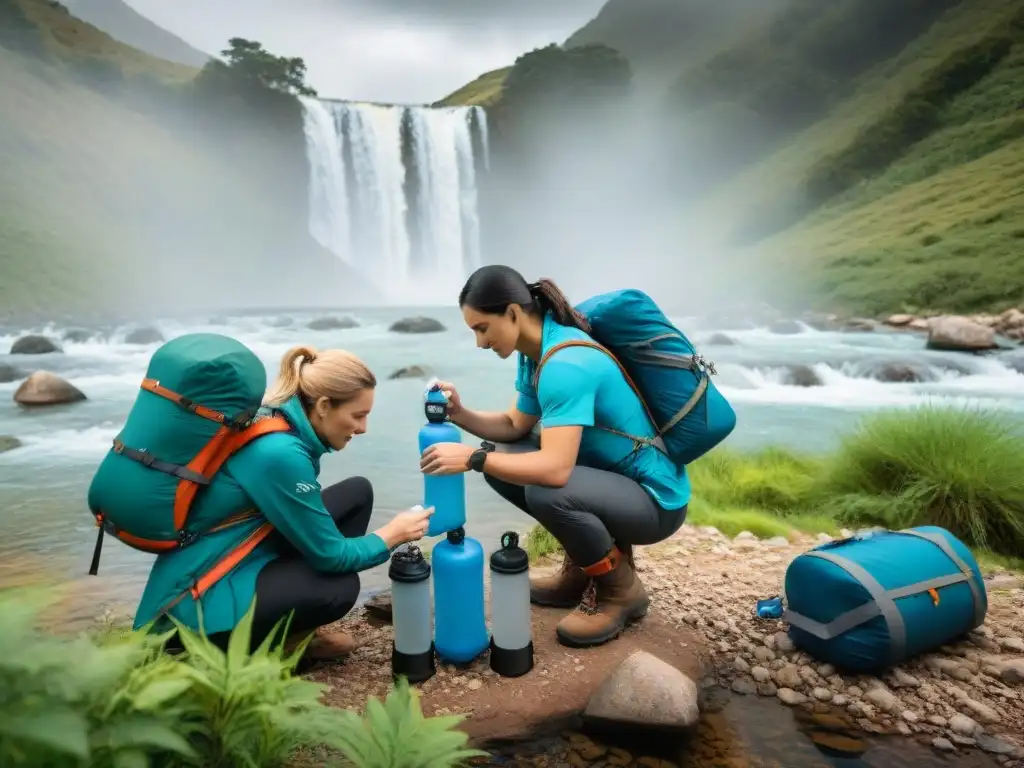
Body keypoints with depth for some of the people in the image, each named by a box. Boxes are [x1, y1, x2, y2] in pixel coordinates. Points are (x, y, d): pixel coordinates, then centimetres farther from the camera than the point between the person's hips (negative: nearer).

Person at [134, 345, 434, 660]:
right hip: (201, 593, -9)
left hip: (244, 549, 9)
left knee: (357, 493, 2)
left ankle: (297, 631, 9)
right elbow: (328, 555, -20)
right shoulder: (279, 452, -30)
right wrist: (392, 534, -6)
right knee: (339, 587, -26)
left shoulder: (282, 423, -3)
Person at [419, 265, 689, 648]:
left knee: (547, 492, -34)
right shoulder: (537, 352, 0)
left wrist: (473, 458, -29)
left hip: (655, 499, -9)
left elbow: (555, 468, -37)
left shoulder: (565, 364, -28)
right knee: (502, 465, 3)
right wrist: (461, 414, -7)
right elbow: (516, 426, 9)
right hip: (610, 474, 9)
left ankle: (621, 590, -4)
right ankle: (587, 563, 15)